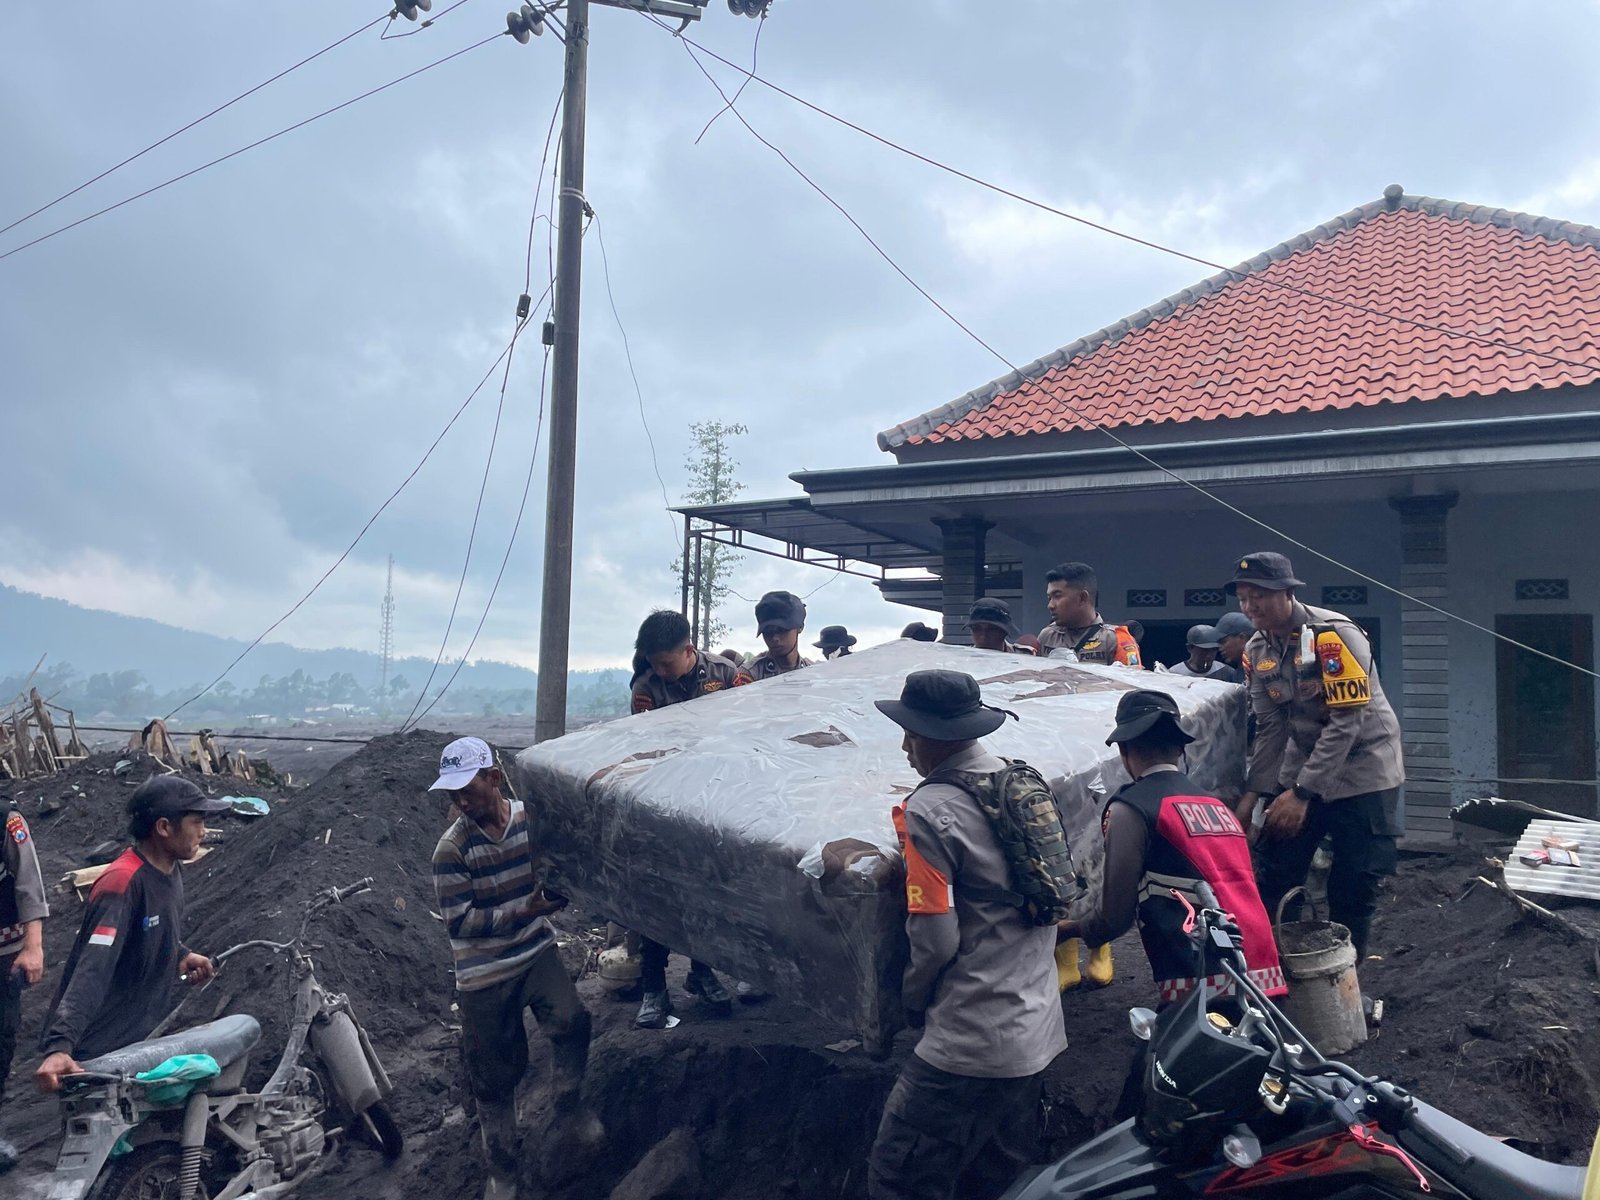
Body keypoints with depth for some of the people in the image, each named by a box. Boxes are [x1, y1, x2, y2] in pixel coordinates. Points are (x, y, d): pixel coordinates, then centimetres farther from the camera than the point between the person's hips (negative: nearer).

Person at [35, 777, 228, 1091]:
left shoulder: (171, 870, 1)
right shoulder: (122, 883, -26)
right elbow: (92, 972, -34)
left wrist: (181, 955, 3)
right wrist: (59, 1046, -43)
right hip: (98, 1054, -8)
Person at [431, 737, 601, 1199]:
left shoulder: (533, 818, -8)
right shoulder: (451, 849, -17)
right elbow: (460, 922, -18)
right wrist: (526, 909, -22)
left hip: (537, 951, 2)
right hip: (485, 974, -2)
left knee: (571, 1022, -21)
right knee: (494, 1076, 8)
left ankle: (567, 1104, 7)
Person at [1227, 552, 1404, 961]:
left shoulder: (1334, 634, -22)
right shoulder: (1257, 651, -1)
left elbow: (1347, 722, -24)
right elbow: (1270, 727, 1)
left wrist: (1302, 793, -24)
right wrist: (1254, 791, -7)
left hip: (1361, 768, -6)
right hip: (1302, 766, 6)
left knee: (1352, 889, -2)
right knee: (1276, 876, 3)